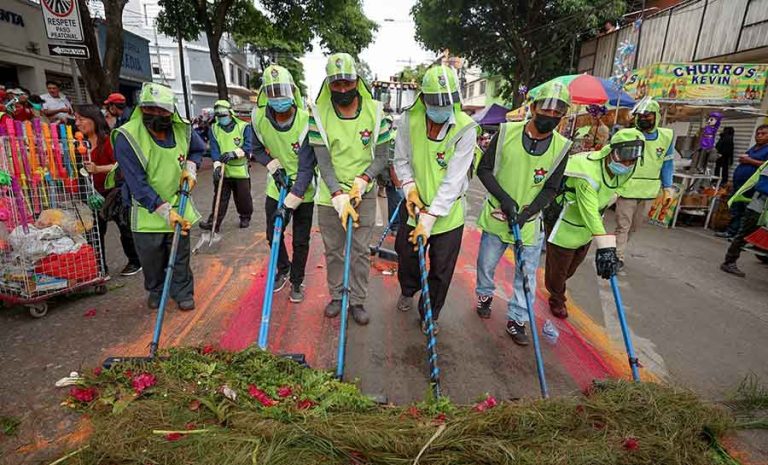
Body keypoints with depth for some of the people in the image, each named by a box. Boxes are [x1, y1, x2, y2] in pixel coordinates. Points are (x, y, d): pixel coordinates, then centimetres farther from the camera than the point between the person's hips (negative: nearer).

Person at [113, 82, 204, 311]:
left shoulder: (183, 129, -8)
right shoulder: (126, 137, -20)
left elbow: (198, 150, 16)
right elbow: (138, 184, -21)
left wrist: (190, 169, -4)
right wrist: (165, 211, -27)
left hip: (179, 206, 2)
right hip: (147, 211, -2)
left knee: (180, 256, 11)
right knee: (152, 260, 12)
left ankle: (183, 293, 30)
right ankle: (156, 292, 38)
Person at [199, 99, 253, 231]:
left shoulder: (244, 127, -4)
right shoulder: (213, 129, 5)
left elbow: (247, 147, -12)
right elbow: (214, 149, -4)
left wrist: (234, 153, -28)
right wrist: (217, 165, -19)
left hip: (240, 170, -2)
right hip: (222, 171, 2)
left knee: (243, 197, 11)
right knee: (219, 198, 7)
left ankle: (245, 217, 32)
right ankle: (213, 222, 13)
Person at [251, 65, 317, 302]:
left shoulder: (305, 120, -23)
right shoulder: (259, 118, -10)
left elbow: (306, 166, -25)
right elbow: (257, 150, 8)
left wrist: (291, 201, -30)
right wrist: (274, 166, -13)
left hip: (303, 190, -4)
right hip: (276, 188, 4)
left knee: (301, 241, 6)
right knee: (273, 235, 14)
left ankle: (297, 281, 28)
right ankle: (283, 269, 43)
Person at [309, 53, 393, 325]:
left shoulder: (375, 112, -6)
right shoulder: (319, 114, -7)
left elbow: (381, 157, -4)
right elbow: (323, 162, -11)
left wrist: (362, 180, -20)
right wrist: (339, 195, -22)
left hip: (364, 194, 0)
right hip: (330, 195, 1)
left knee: (360, 251, 6)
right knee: (333, 251, 12)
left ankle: (357, 301, 23)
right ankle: (337, 296, 32)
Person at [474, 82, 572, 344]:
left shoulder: (561, 147, -7)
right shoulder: (507, 132, -11)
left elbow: (550, 190, -4)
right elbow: (484, 169, -7)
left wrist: (526, 213, -19)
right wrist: (504, 198, -18)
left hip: (530, 222, 1)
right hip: (496, 216, 0)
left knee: (526, 275, 8)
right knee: (486, 264, 14)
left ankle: (516, 319, 28)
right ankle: (485, 295, 45)